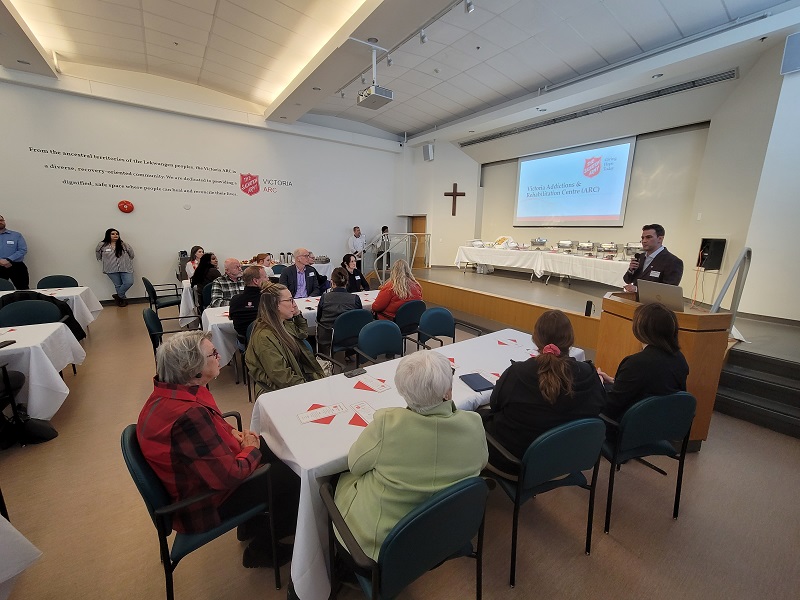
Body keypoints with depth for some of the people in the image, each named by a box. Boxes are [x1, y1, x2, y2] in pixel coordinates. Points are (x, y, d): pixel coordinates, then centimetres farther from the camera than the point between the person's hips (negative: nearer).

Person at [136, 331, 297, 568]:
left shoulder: (168, 392, -7)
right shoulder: (189, 415, -37)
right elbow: (230, 476, -31)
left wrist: (232, 432, -1)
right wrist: (251, 449, -12)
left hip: (193, 476, 9)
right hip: (202, 506, -9)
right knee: (290, 477, -4)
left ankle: (253, 525, 30)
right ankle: (263, 551, 20)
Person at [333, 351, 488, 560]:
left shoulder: (386, 423, -32)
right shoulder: (473, 424, -23)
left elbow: (354, 464, -12)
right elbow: (481, 463, 0)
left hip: (379, 538, -3)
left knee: (344, 478, 25)